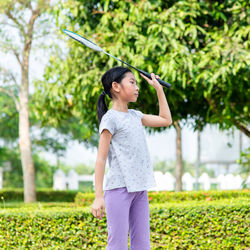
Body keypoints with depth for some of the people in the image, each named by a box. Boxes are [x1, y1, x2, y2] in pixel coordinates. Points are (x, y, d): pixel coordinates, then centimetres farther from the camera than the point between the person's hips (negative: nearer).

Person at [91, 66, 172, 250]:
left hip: (139, 190, 8)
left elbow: (166, 120, 28)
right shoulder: (110, 118, -6)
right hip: (119, 188, -8)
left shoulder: (135, 116, 16)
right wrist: (98, 197, -15)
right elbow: (101, 158, -9)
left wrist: (159, 88, 26)